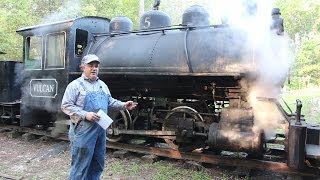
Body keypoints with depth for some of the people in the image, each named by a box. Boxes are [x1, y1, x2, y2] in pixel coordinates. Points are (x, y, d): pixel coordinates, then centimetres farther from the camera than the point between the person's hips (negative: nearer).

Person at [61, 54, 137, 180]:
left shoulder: (102, 85, 15)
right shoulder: (75, 85, -7)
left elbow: (110, 102, 23)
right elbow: (66, 106, -12)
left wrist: (123, 105, 7)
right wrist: (85, 115, -22)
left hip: (100, 130, 7)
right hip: (83, 132, -7)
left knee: (98, 165, 17)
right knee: (80, 166, -1)